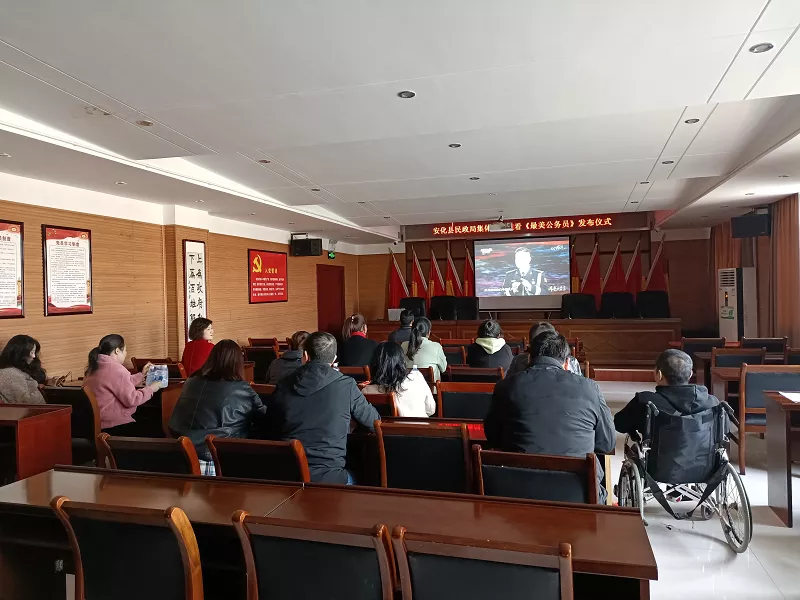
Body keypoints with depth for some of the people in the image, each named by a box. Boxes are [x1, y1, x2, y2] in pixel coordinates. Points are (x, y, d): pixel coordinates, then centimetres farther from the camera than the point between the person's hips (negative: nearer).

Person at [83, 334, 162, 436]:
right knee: (157, 431, 1)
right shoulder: (115, 368, -20)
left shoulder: (96, 367, 11)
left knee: (146, 423, 25)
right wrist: (150, 388, -6)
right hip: (113, 426, -11)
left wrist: (142, 374, 23)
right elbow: (132, 399, -20)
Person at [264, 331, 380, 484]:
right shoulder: (347, 385, -9)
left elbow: (268, 430, 12)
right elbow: (374, 422, 5)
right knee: (352, 479, 30)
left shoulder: (283, 386, 0)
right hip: (329, 478, -3)